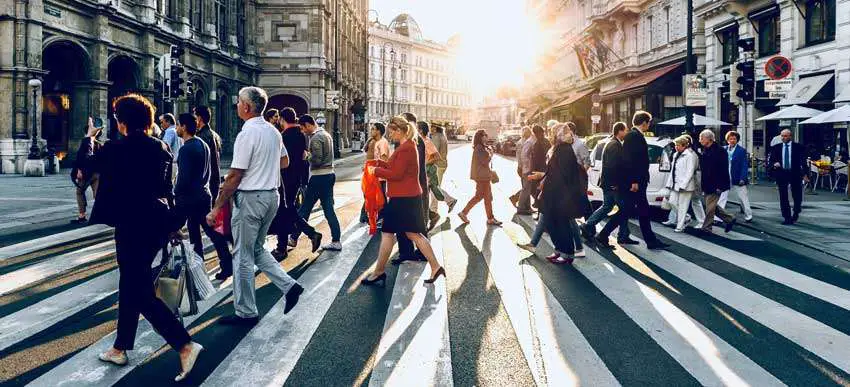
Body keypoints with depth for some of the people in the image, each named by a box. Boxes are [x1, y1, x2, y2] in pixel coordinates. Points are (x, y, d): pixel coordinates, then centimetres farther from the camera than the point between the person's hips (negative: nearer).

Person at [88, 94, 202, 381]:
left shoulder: (116, 148, -12)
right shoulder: (161, 147, 5)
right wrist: (171, 223, 18)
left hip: (132, 224, -7)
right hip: (157, 222, 8)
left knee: (141, 292, -2)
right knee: (131, 284, 20)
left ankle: (185, 345, -10)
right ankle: (120, 348, 33)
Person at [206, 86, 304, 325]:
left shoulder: (248, 133, -16)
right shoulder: (273, 131, 8)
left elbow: (235, 176, -18)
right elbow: (285, 161, 24)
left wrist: (217, 207, -13)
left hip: (250, 198, -8)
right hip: (272, 195, 8)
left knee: (244, 256, 3)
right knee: (256, 249, 21)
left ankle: (245, 313, 13)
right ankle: (289, 286, 12)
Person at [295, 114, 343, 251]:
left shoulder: (316, 138, -14)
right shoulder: (326, 134, 15)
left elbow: (316, 160, -21)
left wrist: (307, 155, -3)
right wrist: (310, 152, 10)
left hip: (319, 177, -9)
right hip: (330, 174, 9)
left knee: (304, 209, 2)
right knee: (329, 209, 9)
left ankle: (294, 237, 13)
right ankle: (336, 241, 8)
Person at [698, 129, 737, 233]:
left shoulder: (719, 151, -14)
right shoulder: (705, 151, 12)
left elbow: (724, 170, -18)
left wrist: (719, 186, -21)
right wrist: (703, 185, 17)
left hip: (715, 185, -9)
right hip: (707, 185, 9)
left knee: (710, 207, -4)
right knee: (712, 206, 15)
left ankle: (706, 228, 3)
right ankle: (730, 219, 28)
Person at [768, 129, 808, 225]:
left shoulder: (798, 147, 1)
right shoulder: (776, 148, 5)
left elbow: (803, 161, 1)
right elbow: (769, 159, 6)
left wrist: (805, 174, -4)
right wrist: (774, 164, -16)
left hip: (795, 174, -1)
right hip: (781, 174, 1)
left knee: (797, 196, 6)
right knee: (783, 198, 2)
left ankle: (796, 213, 32)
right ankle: (787, 218, 9)